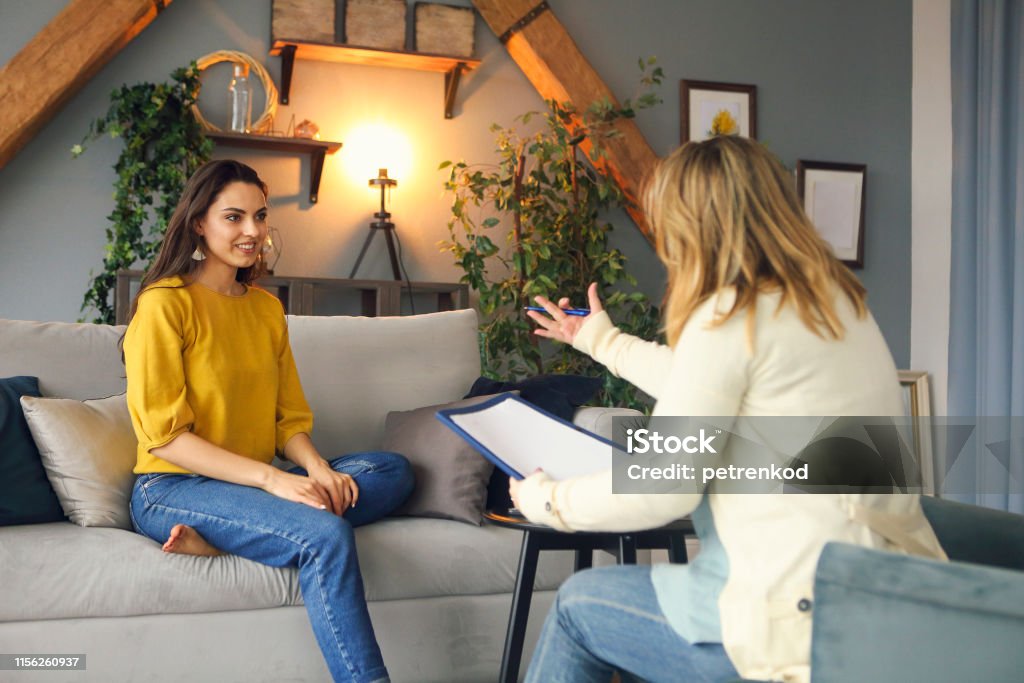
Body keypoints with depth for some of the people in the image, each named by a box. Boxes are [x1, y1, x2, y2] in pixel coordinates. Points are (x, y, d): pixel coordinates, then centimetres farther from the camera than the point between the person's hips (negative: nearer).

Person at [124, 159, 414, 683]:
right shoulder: (164, 304, -8)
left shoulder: (267, 307, 14)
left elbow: (290, 418, 12)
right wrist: (270, 479, -22)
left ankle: (218, 535, -24)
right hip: (171, 488, -7)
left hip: (254, 483, 8)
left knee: (394, 471, -11)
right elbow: (164, 435, -14)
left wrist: (317, 469, -11)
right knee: (325, 533, -31)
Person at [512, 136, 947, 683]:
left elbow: (661, 490, -14)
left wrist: (544, 500, 3)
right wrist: (603, 342, 40)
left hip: (811, 617, -9)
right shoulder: (831, 299, 12)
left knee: (578, 603, 12)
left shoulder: (732, 314, -15)